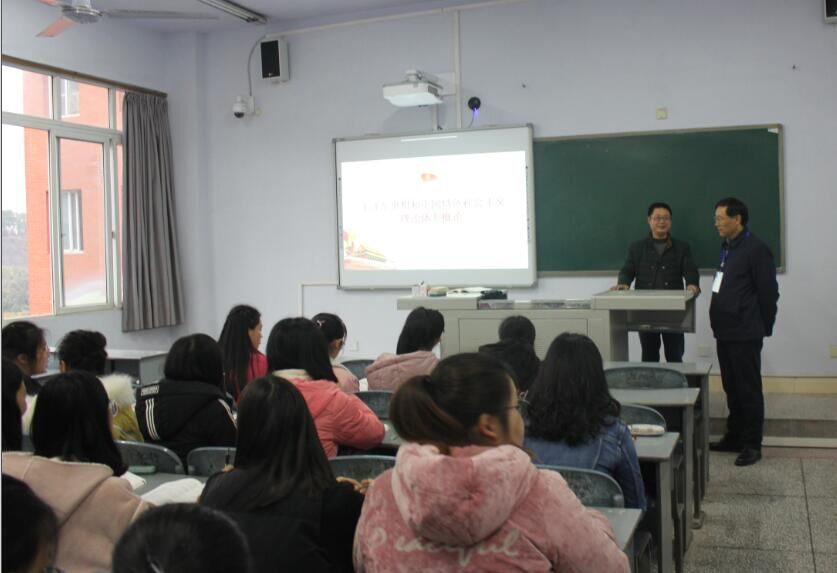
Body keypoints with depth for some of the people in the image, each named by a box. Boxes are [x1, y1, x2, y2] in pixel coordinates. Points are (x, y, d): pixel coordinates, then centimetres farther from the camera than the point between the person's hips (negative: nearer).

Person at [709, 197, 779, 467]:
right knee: (731, 388, 16)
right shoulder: (727, 248, 13)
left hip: (745, 334, -9)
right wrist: (721, 324, 17)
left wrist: (762, 328, -6)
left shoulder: (756, 249, -13)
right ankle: (734, 437, 26)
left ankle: (752, 444, 8)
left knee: (748, 390, 0)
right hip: (725, 332, 9)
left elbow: (768, 293, -12)